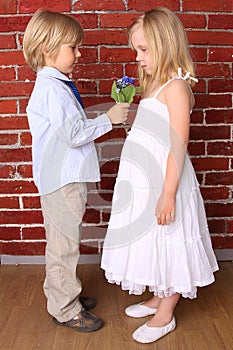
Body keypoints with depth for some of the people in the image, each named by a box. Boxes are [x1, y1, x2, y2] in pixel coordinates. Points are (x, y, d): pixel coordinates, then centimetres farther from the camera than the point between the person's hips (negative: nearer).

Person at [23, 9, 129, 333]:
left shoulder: (57, 85, 14)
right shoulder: (53, 89, -20)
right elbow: (74, 134, -25)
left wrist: (106, 116, 13)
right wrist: (108, 119, -17)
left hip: (67, 178, 11)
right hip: (61, 181, -11)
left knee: (65, 243, 22)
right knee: (63, 245, 3)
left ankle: (66, 293, 39)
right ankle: (65, 309, 20)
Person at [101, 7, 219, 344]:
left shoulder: (176, 86, -16)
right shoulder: (154, 85, 13)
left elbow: (178, 145, -22)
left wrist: (168, 194, -23)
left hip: (165, 182, -9)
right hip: (144, 181, 9)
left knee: (168, 245, 5)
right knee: (151, 243, 20)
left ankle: (165, 316, 23)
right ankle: (158, 297, 39)